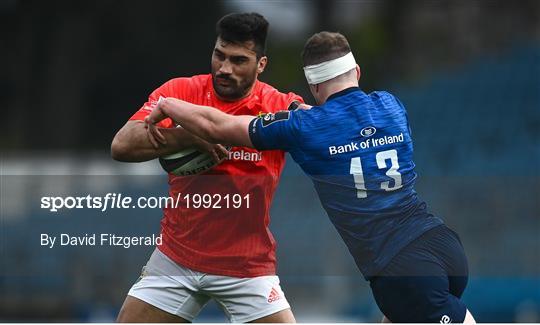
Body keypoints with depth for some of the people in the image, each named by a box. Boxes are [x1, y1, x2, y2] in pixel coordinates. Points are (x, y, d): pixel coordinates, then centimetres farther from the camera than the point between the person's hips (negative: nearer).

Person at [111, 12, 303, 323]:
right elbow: (122, 145, -16)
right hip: (176, 260, 2)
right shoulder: (181, 91, -6)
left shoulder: (281, 107, -7)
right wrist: (191, 135, -29)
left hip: (248, 268, -1)